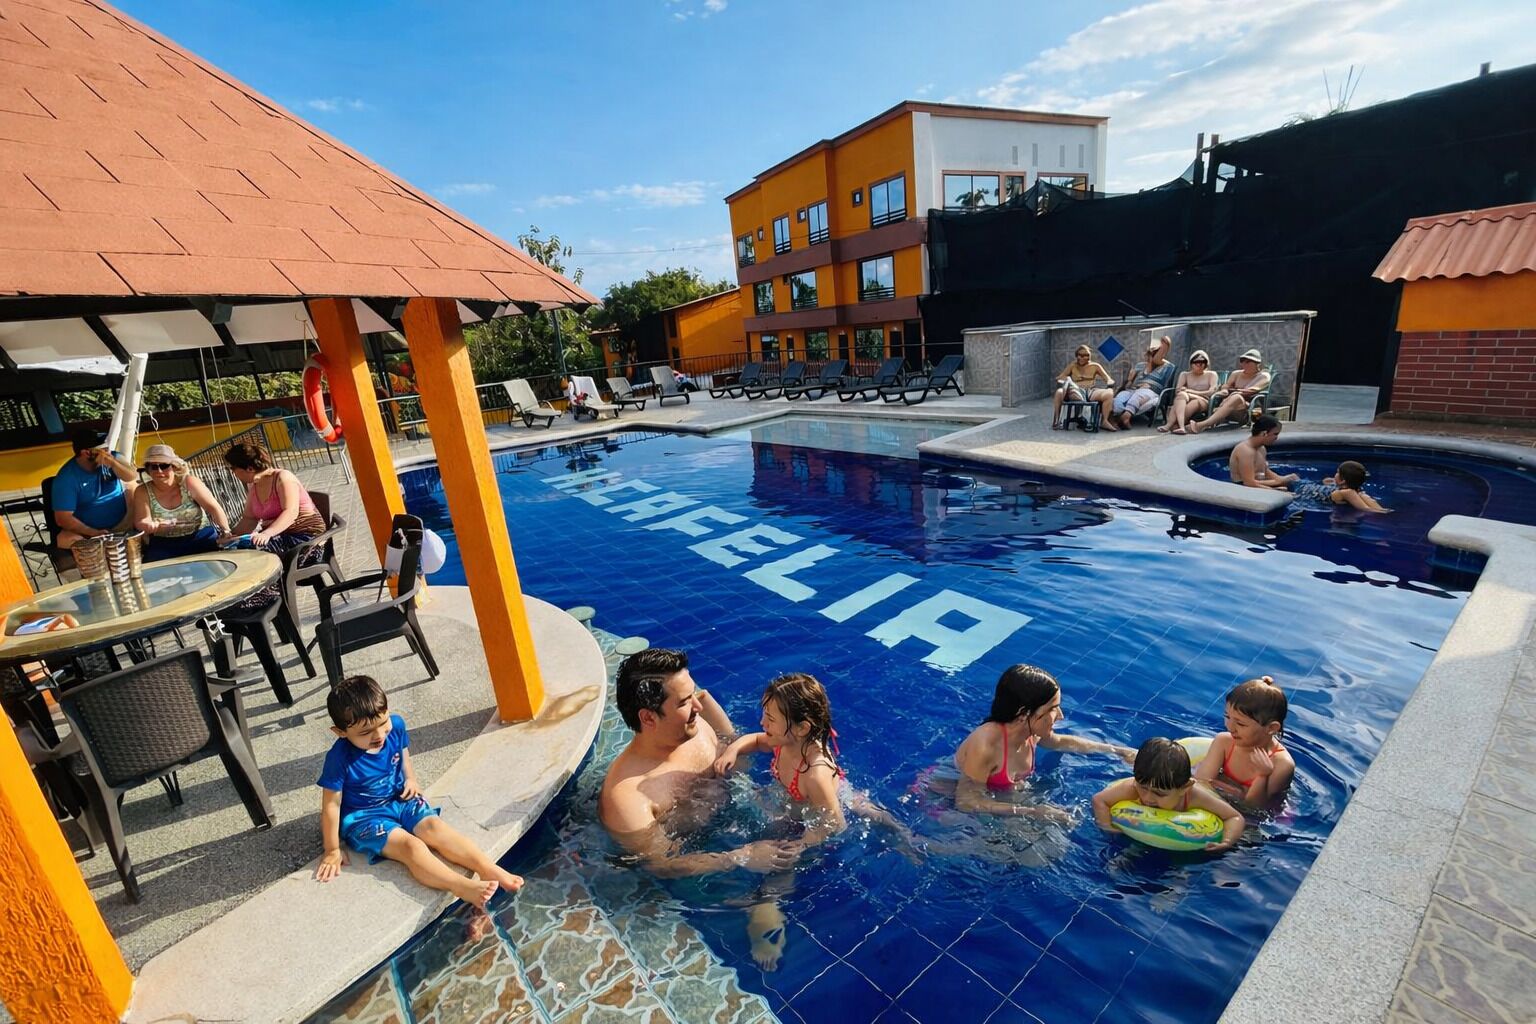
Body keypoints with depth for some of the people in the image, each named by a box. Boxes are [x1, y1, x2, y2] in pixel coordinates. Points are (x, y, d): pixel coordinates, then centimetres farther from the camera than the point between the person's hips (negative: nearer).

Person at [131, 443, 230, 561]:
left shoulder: (189, 482, -3)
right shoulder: (142, 492, 2)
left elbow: (213, 507, -7)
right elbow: (140, 523, -6)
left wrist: (226, 532, -19)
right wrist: (152, 526, -32)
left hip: (202, 538, -2)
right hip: (165, 545, 2)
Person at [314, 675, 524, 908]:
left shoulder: (396, 725, -14)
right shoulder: (340, 758, -26)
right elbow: (331, 805, -15)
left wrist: (410, 779, -1)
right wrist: (333, 851, -8)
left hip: (399, 800, 4)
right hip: (363, 818, -4)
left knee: (434, 826, -21)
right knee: (411, 845, -27)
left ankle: (490, 869, -28)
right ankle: (463, 887, -43)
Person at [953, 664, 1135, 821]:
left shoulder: (1032, 732, -11)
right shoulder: (985, 744, -36)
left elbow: (1062, 742, 13)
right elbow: (966, 801, -31)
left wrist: (1118, 750, 12)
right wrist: (1031, 812, -33)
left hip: (1005, 800, 7)